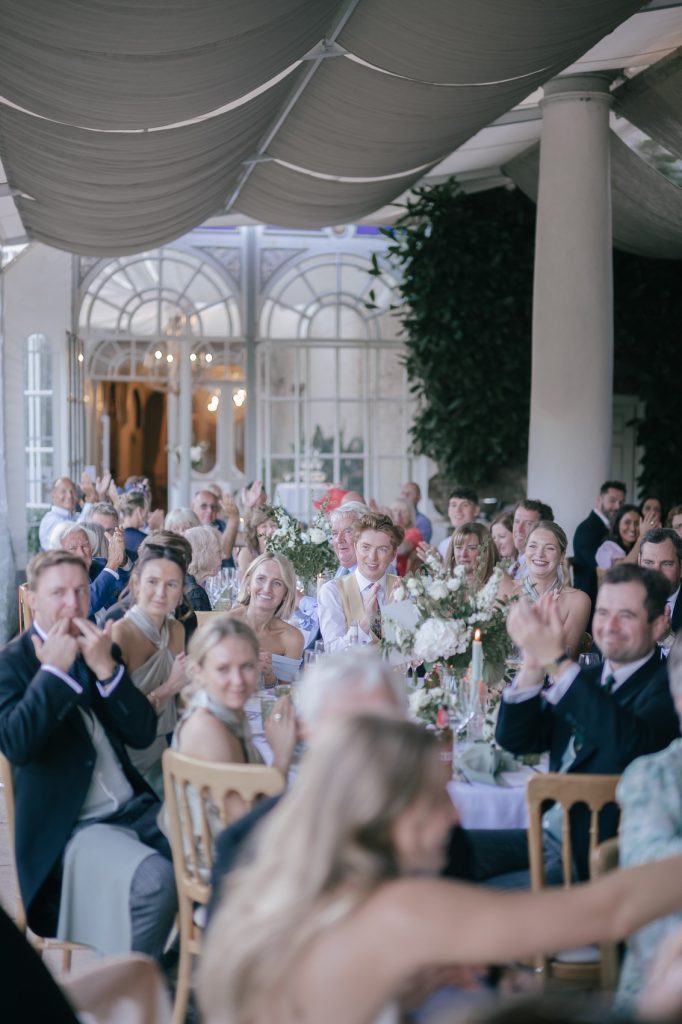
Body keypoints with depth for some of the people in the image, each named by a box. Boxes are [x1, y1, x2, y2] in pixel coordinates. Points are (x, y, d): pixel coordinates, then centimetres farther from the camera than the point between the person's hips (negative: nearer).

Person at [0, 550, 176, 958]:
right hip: (71, 828, -7)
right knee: (153, 879, -30)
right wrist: (55, 670, -19)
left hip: (135, 809, 7)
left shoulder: (101, 650, 12)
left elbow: (143, 733, 3)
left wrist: (106, 668, -9)